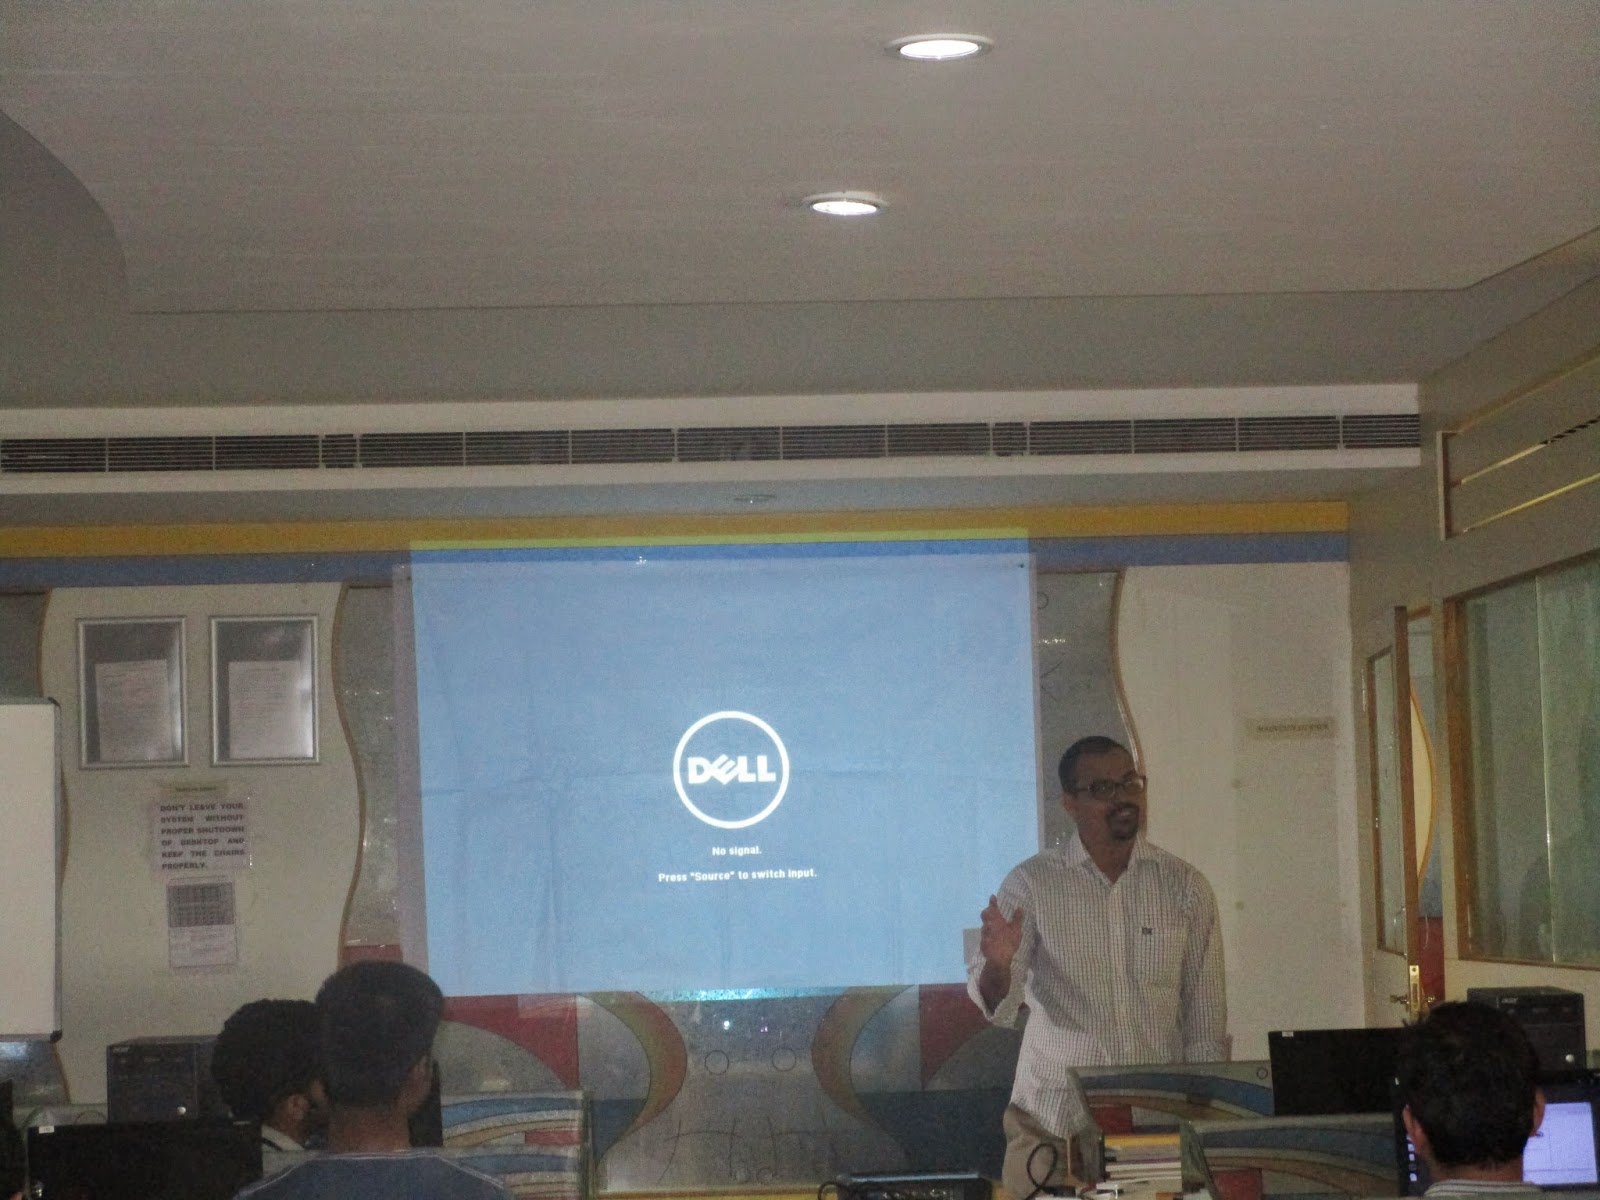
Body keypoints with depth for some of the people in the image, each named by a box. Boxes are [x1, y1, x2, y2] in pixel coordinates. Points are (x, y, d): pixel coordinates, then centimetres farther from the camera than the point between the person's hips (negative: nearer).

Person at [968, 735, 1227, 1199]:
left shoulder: (1185, 886, 1)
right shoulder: (1032, 884, -3)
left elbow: (1205, 1019, 6)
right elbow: (998, 1007, -9)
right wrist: (998, 966, -30)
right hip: (1052, 1125, -1)